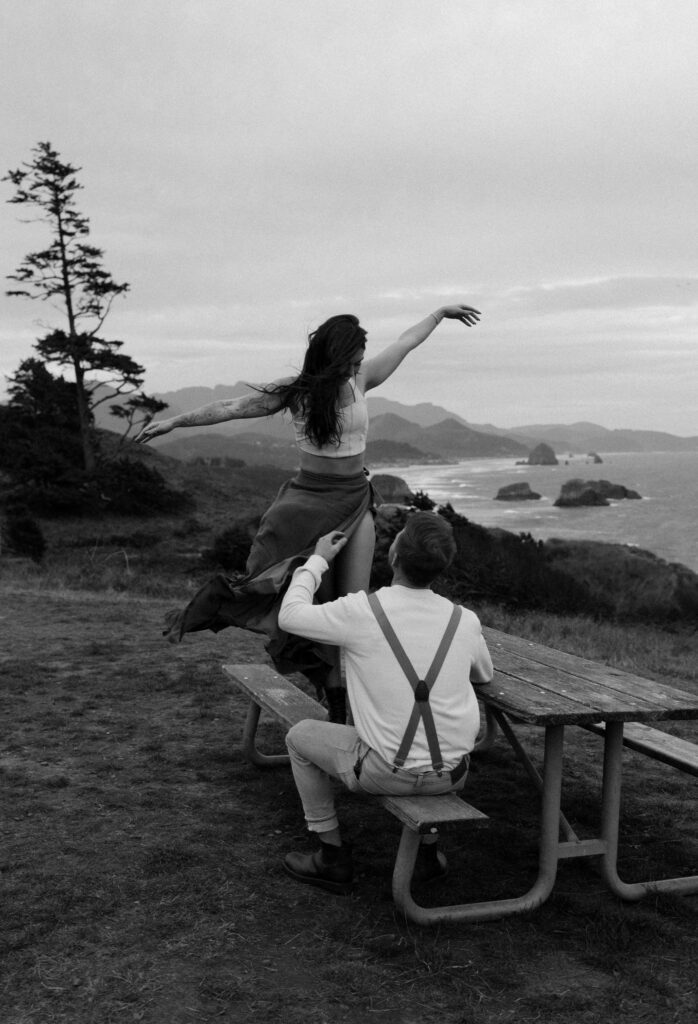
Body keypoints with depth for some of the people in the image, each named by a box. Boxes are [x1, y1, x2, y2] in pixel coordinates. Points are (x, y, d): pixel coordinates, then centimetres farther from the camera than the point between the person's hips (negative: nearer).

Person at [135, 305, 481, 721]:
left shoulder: (360, 381, 2)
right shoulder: (296, 390, -6)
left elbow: (406, 343, 16)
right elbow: (232, 407, -6)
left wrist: (441, 312, 27)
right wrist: (175, 421, -8)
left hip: (355, 500, 3)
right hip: (308, 498, -2)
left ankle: (347, 709, 7)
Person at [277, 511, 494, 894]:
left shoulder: (361, 611, -16)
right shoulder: (465, 621, -5)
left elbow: (290, 616, 1)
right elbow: (483, 675, 17)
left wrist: (318, 560, 13)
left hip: (386, 773, -3)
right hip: (450, 774, 4)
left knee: (301, 737, 21)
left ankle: (333, 859, 27)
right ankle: (428, 851, 35)